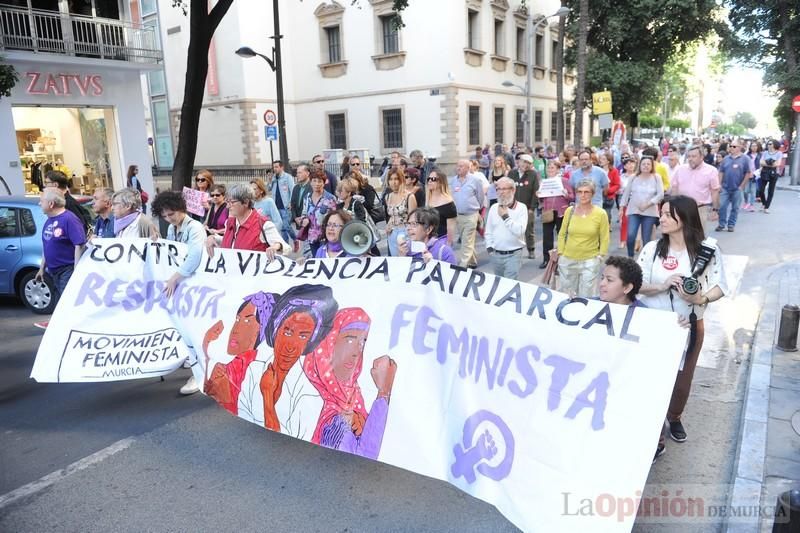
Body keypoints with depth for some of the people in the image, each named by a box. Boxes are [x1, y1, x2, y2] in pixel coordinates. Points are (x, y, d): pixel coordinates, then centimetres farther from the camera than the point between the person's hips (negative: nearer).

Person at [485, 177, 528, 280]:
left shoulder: (521, 207, -7)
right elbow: (488, 231, 12)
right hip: (496, 254, 5)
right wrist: (489, 248, 2)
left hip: (513, 254, -5)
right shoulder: (494, 208, 7)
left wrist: (506, 217, -17)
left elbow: (520, 231, -19)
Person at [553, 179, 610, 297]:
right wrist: (560, 252, 2)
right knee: (565, 294, 14)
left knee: (586, 296, 4)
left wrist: (600, 256, -7)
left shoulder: (600, 213, -6)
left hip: (590, 261, -2)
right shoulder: (569, 211, 0)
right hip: (567, 259, 3)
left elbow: (604, 239, -1)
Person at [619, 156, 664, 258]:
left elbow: (660, 194, -5)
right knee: (630, 235, -15)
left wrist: (648, 204, -16)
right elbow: (626, 193, 8)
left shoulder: (656, 178, 2)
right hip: (634, 211, 0)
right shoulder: (634, 177, 4)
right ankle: (630, 257, 3)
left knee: (646, 239, 1)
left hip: (650, 212, 0)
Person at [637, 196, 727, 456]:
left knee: (682, 378, 17)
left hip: (690, 326, 0)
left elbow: (720, 287, -6)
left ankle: (674, 417, 47)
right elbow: (637, 285, -7)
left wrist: (700, 299, -26)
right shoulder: (652, 248, -6)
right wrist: (663, 286, -24)